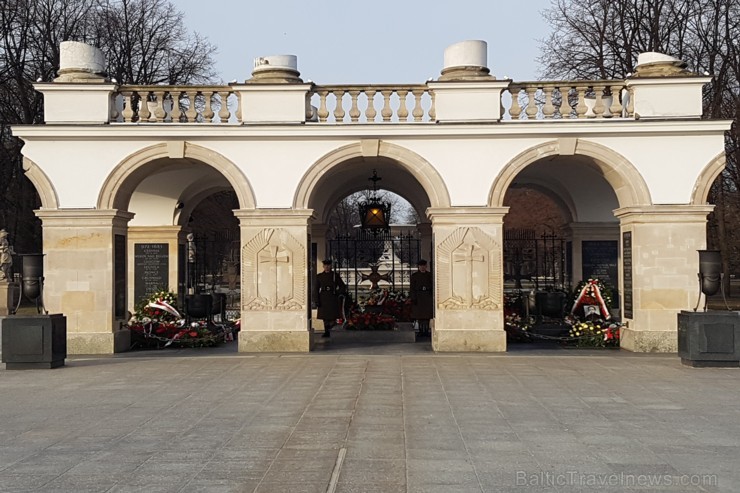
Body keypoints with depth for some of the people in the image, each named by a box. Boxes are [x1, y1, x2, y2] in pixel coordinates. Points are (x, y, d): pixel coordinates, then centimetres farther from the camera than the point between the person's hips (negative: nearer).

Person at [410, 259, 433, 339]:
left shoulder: (429, 275, 7)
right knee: (419, 315, 0)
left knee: (427, 314, 0)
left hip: (427, 296, 2)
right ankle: (421, 331, 6)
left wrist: (433, 297, 1)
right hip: (418, 297, -2)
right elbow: (412, 288, -1)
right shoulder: (414, 276, 1)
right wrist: (413, 298, -9)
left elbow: (432, 286, 8)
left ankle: (426, 331, 4)